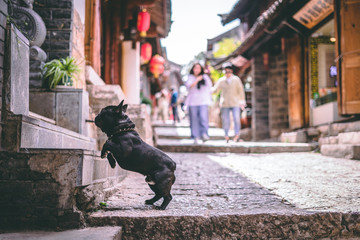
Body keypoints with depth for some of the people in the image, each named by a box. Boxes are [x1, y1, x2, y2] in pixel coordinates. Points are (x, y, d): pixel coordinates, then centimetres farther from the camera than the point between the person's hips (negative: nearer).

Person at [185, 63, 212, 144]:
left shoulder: (205, 77, 12)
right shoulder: (190, 77, 8)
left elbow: (209, 86, 22)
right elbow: (189, 86, -9)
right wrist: (197, 80, -14)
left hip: (203, 101, 0)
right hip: (193, 101, 0)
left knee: (203, 117, -18)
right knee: (194, 119, -2)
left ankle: (204, 134, -22)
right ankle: (196, 137, 2)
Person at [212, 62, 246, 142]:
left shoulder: (236, 79, 7)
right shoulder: (221, 80, 7)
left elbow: (241, 91, 9)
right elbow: (215, 90, 9)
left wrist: (242, 102, 5)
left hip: (235, 103, 0)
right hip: (224, 104, 1)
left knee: (236, 119, -11)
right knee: (225, 120, 0)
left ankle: (237, 135, 2)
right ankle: (226, 136, 13)